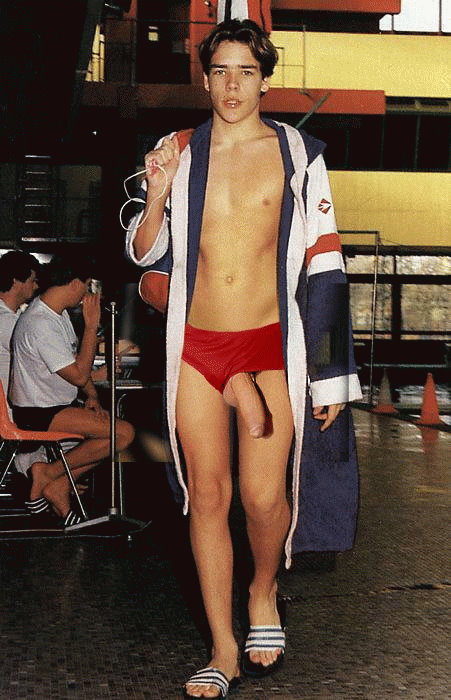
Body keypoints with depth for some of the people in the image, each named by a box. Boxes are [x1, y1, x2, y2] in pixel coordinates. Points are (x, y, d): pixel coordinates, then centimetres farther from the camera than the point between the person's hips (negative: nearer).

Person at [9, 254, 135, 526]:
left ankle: (59, 486, 3)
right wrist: (92, 325, -19)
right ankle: (48, 473, -6)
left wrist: (92, 395, 3)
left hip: (58, 404, 11)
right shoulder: (40, 325, -24)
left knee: (116, 430, 2)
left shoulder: (59, 313, 9)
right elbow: (78, 375, -23)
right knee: (124, 433, -19)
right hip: (37, 414, -11)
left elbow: (76, 360, 19)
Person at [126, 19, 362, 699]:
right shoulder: (177, 153, 8)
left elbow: (323, 265, 2)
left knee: (264, 495, -7)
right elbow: (146, 256, 12)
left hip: (271, 345, -2)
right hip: (196, 346, 2)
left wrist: (330, 375, -1)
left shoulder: (296, 153, 3)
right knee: (208, 497, 4)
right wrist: (156, 198, -9)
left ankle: (264, 594, 26)